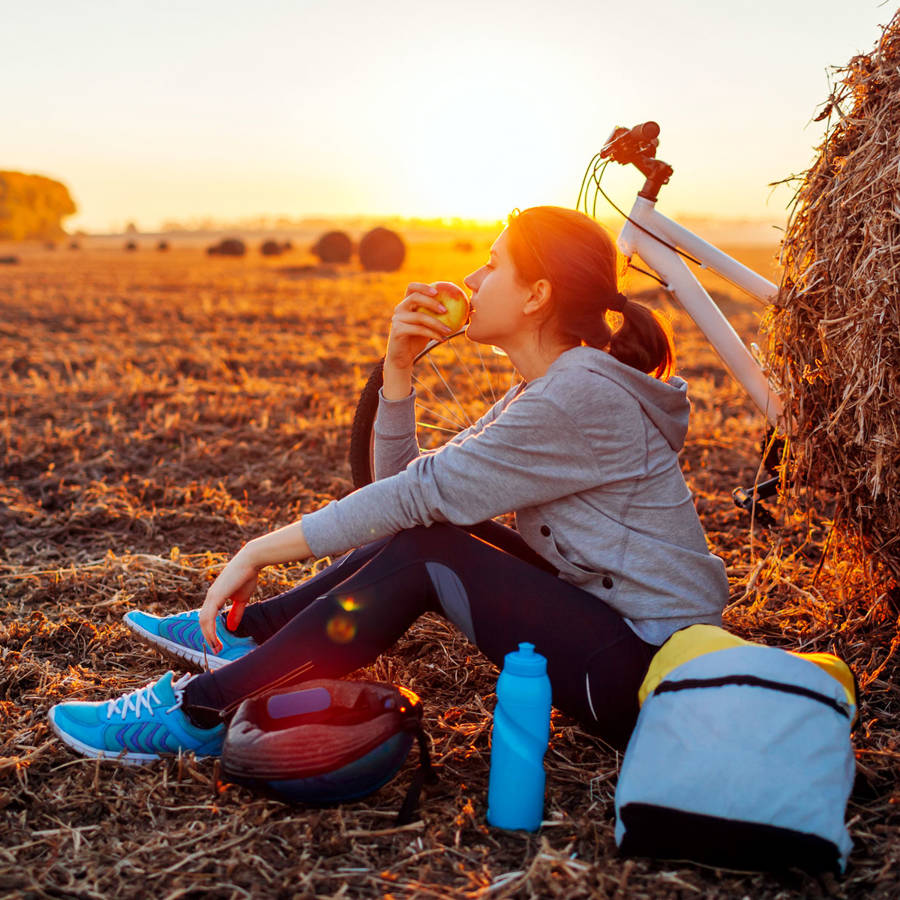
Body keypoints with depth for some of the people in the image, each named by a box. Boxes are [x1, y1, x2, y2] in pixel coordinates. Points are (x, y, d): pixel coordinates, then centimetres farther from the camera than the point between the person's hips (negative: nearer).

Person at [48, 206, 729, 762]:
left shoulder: (583, 395, -20)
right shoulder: (541, 391, 10)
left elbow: (424, 488, -22)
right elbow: (402, 483, 8)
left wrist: (260, 552, -16)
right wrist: (399, 366, -5)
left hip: (654, 677, -9)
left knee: (424, 553, -18)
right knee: (424, 531, 3)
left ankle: (204, 712, -9)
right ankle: (248, 631, 13)